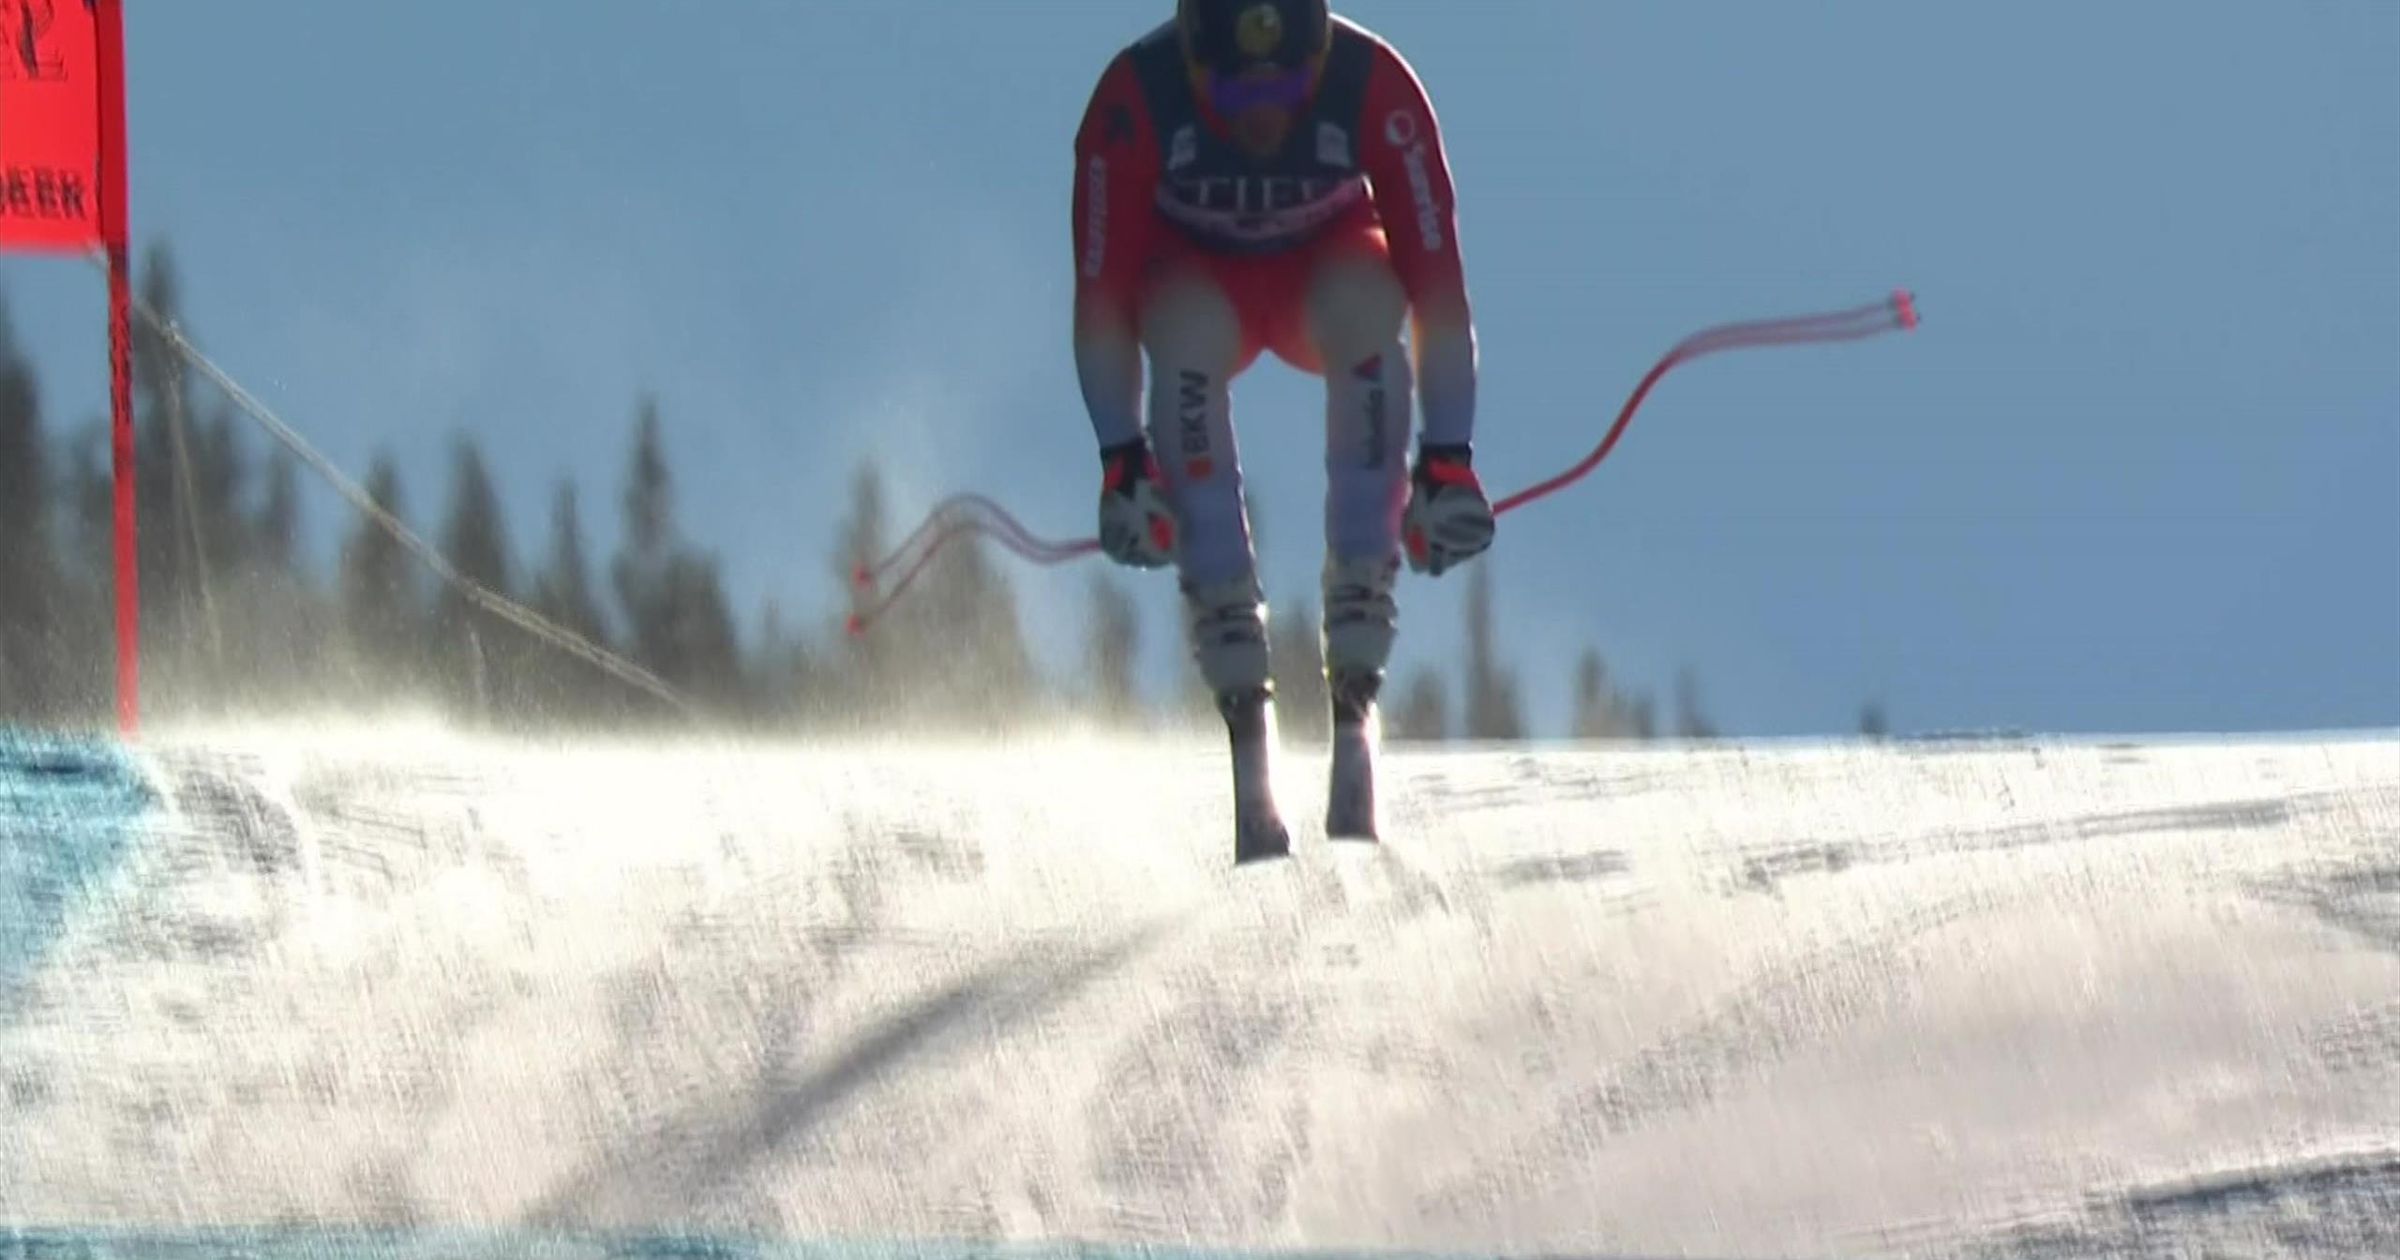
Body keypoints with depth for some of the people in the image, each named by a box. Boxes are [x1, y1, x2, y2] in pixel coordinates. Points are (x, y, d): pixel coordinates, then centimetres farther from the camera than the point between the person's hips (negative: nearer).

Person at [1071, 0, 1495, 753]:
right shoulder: (1134, 100, -31)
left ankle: (1361, 593, -27)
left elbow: (1437, 283, -28)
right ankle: (1224, 602, -28)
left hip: (1327, 261, 0)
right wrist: (1123, 464, -32)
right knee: (1186, 337, -35)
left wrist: (1448, 461, -32)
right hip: (1197, 273, 0)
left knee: (1367, 311, -35)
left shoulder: (1376, 90, -31)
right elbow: (1102, 295, -26)